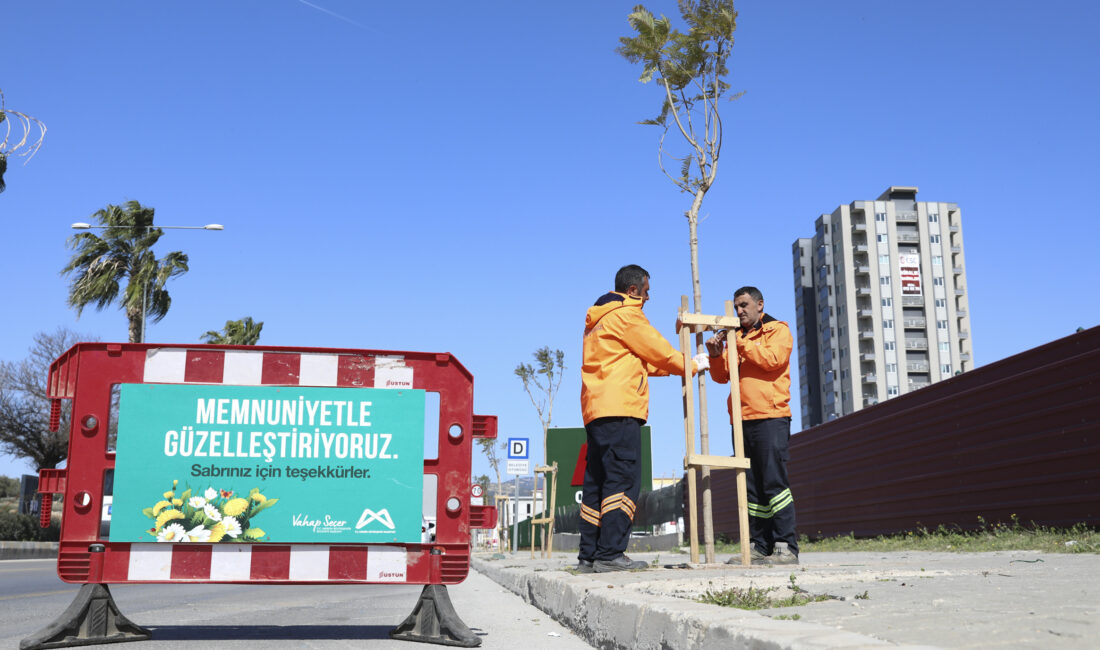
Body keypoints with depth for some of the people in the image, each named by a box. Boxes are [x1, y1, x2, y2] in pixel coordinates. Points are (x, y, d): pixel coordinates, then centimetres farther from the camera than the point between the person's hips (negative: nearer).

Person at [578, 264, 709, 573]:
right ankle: (610, 553, -16)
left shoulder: (597, 320, 26)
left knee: (597, 481, 8)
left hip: (595, 410, 10)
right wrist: (693, 365, 16)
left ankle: (589, 555, 8)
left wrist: (677, 364, 28)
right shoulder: (626, 315, -3)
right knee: (623, 479, -11)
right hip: (619, 410, -10)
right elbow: (660, 353, 1)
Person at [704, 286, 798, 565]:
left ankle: (786, 547, -9)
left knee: (774, 482, -10)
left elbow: (773, 359, -13)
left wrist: (740, 344, -11)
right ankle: (760, 547, 9)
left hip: (770, 418, -6)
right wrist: (716, 355, -4)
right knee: (752, 486, 5)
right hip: (742, 420, 6)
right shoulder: (736, 336, 22)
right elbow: (721, 376, 15)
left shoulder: (778, 330, 7)